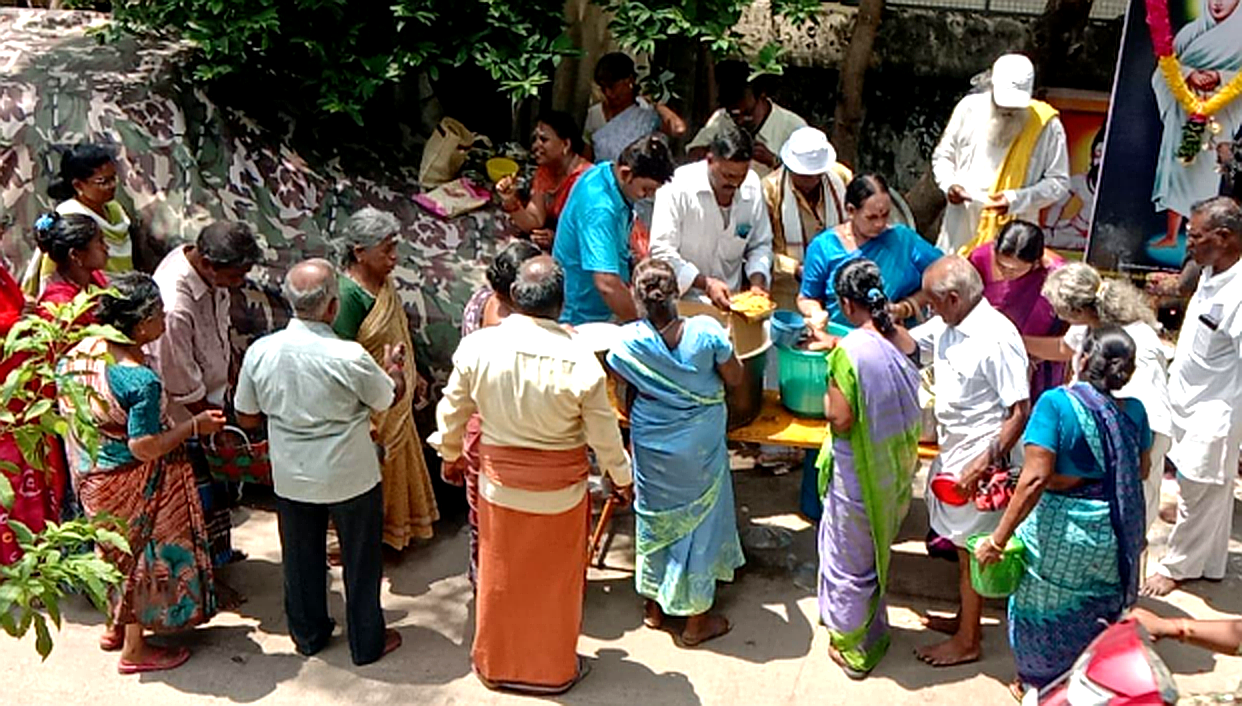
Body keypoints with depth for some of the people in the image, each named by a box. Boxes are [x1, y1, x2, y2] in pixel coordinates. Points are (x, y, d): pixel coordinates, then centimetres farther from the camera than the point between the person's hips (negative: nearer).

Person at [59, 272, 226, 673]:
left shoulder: (83, 351, -7)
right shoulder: (140, 380, -31)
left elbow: (70, 410, 6)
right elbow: (145, 447, -28)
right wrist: (195, 426, -19)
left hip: (93, 472, 8)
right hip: (133, 484, -8)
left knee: (122, 550, 26)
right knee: (144, 555, 10)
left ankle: (116, 627, 44)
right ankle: (135, 650, 25)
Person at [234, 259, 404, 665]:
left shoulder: (260, 352, -13)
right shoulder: (349, 357, -24)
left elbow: (247, 418, 0)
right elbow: (391, 399, -6)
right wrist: (394, 365, 14)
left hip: (291, 478, 3)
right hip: (350, 477, -3)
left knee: (301, 558, 21)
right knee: (360, 560, 15)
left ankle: (308, 635, 38)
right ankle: (367, 643, 29)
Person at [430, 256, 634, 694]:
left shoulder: (477, 347, -16)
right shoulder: (579, 361, -23)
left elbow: (452, 411, -2)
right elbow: (604, 435, -11)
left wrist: (449, 453, 18)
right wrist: (621, 477, 8)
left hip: (499, 483, 2)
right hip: (559, 490, -2)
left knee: (500, 576, 20)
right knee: (555, 580, 17)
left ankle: (495, 664, 38)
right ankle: (556, 669, 35)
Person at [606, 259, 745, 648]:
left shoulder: (628, 342, -19)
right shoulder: (706, 331, -22)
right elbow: (735, 379, -9)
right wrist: (723, 347, 9)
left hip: (652, 446, 1)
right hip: (701, 445, -1)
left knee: (655, 517, 21)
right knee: (699, 519, 14)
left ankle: (654, 605, 38)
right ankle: (696, 618, 26)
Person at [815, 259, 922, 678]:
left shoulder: (849, 353, -27)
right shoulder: (901, 339, -6)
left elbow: (840, 419, -26)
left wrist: (828, 393, -3)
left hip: (859, 472, -7)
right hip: (897, 466, 7)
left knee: (850, 559, 12)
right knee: (879, 548, 25)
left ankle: (853, 649, 27)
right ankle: (874, 630, 44)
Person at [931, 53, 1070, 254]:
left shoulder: (1047, 124, -6)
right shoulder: (969, 108, 1)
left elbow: (1058, 181, -3)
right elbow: (943, 155, 12)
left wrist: (1017, 199, -18)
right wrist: (949, 183, -9)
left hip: (1011, 237, -3)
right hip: (960, 231, 3)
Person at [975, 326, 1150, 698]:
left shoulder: (1056, 403, -22)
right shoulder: (1134, 412, -7)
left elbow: (1035, 479, -26)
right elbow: (1140, 470, 9)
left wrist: (998, 539, -22)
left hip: (1059, 531, -4)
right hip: (1114, 536, 4)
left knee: (1044, 606, 19)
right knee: (1100, 611, 25)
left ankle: (1036, 683, 38)